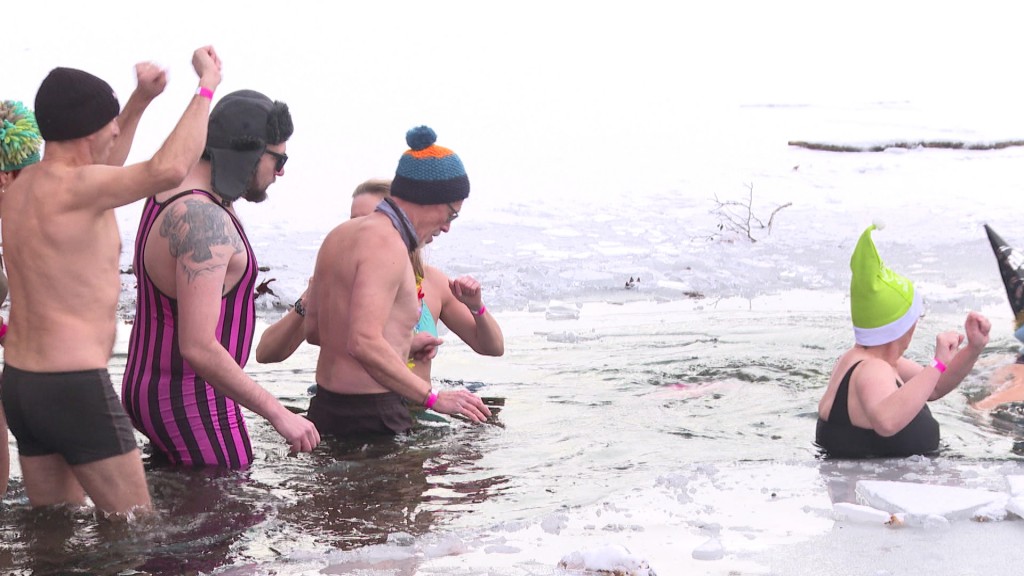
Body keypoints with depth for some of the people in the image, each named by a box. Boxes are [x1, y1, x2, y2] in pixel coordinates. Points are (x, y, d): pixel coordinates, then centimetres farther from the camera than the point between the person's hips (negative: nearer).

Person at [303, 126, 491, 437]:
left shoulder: (340, 234, 15)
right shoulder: (387, 245, -15)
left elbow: (312, 329, 22)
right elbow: (364, 343, -25)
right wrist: (433, 397, -19)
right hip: (369, 416, -10)